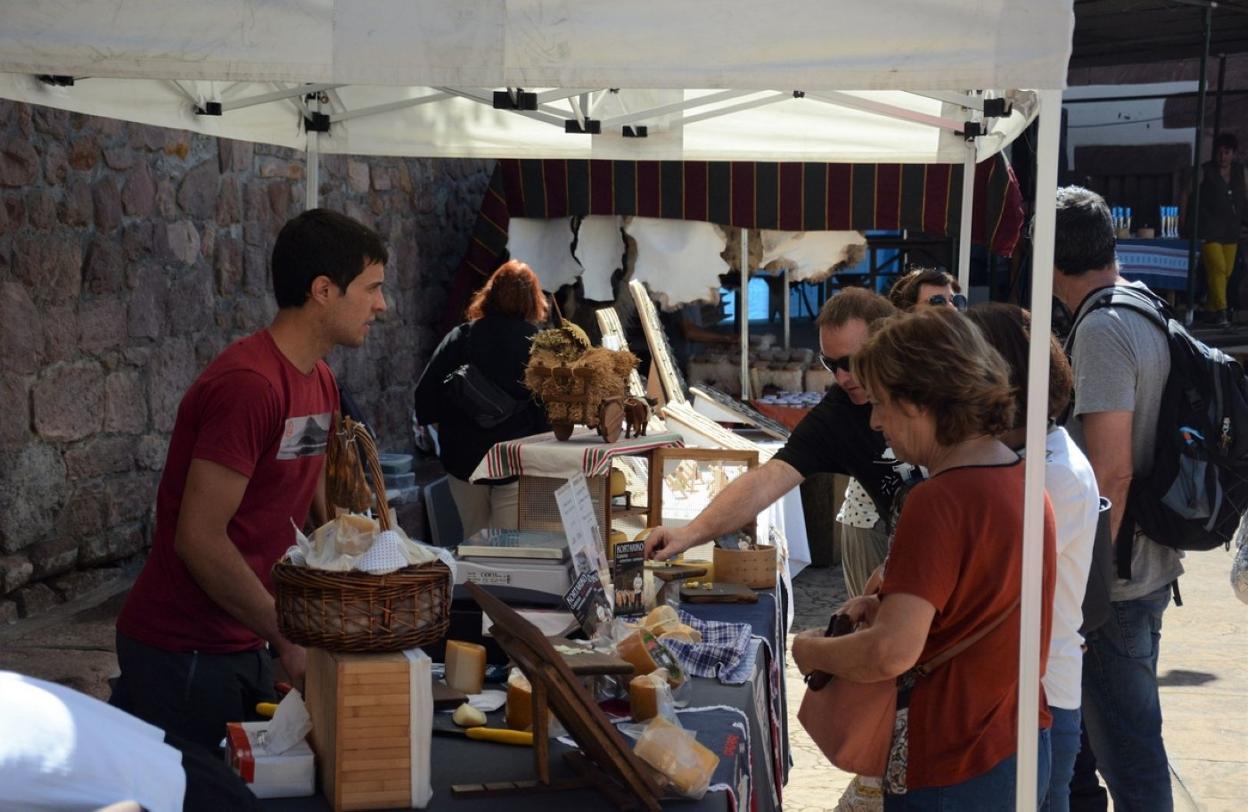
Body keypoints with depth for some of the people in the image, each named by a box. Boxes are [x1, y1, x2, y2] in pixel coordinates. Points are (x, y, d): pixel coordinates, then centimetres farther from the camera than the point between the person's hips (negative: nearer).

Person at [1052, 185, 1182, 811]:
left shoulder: (1102, 330, -19)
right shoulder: (1149, 310, 9)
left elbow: (1112, 470, -24)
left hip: (1113, 579, -9)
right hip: (1151, 565, 10)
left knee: (1125, 743, 0)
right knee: (1128, 729, 21)